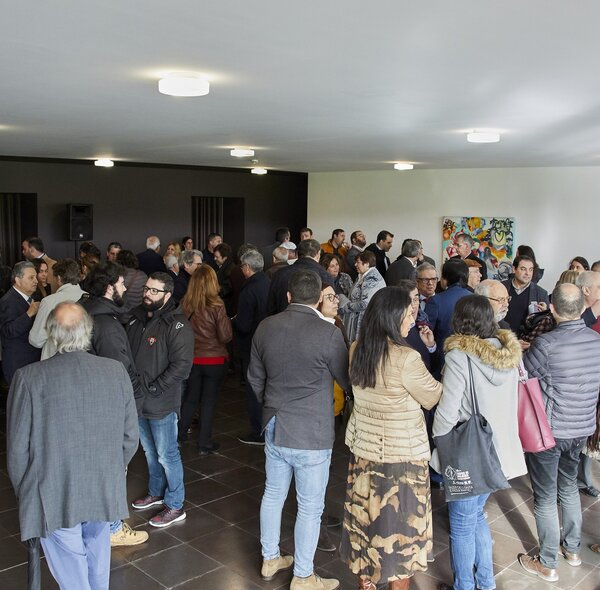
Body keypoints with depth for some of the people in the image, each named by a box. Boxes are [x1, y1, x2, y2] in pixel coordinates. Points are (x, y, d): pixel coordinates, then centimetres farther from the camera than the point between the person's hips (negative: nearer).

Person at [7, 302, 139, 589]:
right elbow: (130, 436, -2)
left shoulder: (29, 377, -18)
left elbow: (18, 449, -10)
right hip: (105, 492, 3)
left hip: (54, 498, -3)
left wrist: (23, 492, 7)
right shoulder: (117, 371, -10)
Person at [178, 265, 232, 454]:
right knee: (208, 401, 8)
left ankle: (180, 433, 30)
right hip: (214, 360, -3)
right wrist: (227, 320, 2)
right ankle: (204, 443, 16)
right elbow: (225, 336, -15)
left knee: (190, 398, 20)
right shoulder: (216, 305, -17)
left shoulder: (184, 303, -8)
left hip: (192, 359, 3)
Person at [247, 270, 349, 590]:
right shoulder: (328, 333, -19)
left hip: (274, 428, 6)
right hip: (312, 434, -5)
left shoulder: (265, 327, -2)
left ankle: (270, 559, 38)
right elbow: (348, 379, -6)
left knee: (273, 494, 21)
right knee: (310, 507, 9)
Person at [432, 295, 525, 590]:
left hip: (467, 454, -7)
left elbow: (447, 412, -18)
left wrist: (438, 440, -3)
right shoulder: (509, 354, -1)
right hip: (500, 449, 7)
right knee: (476, 515, 24)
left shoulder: (460, 356, -20)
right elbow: (510, 405, 10)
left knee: (462, 524, 10)